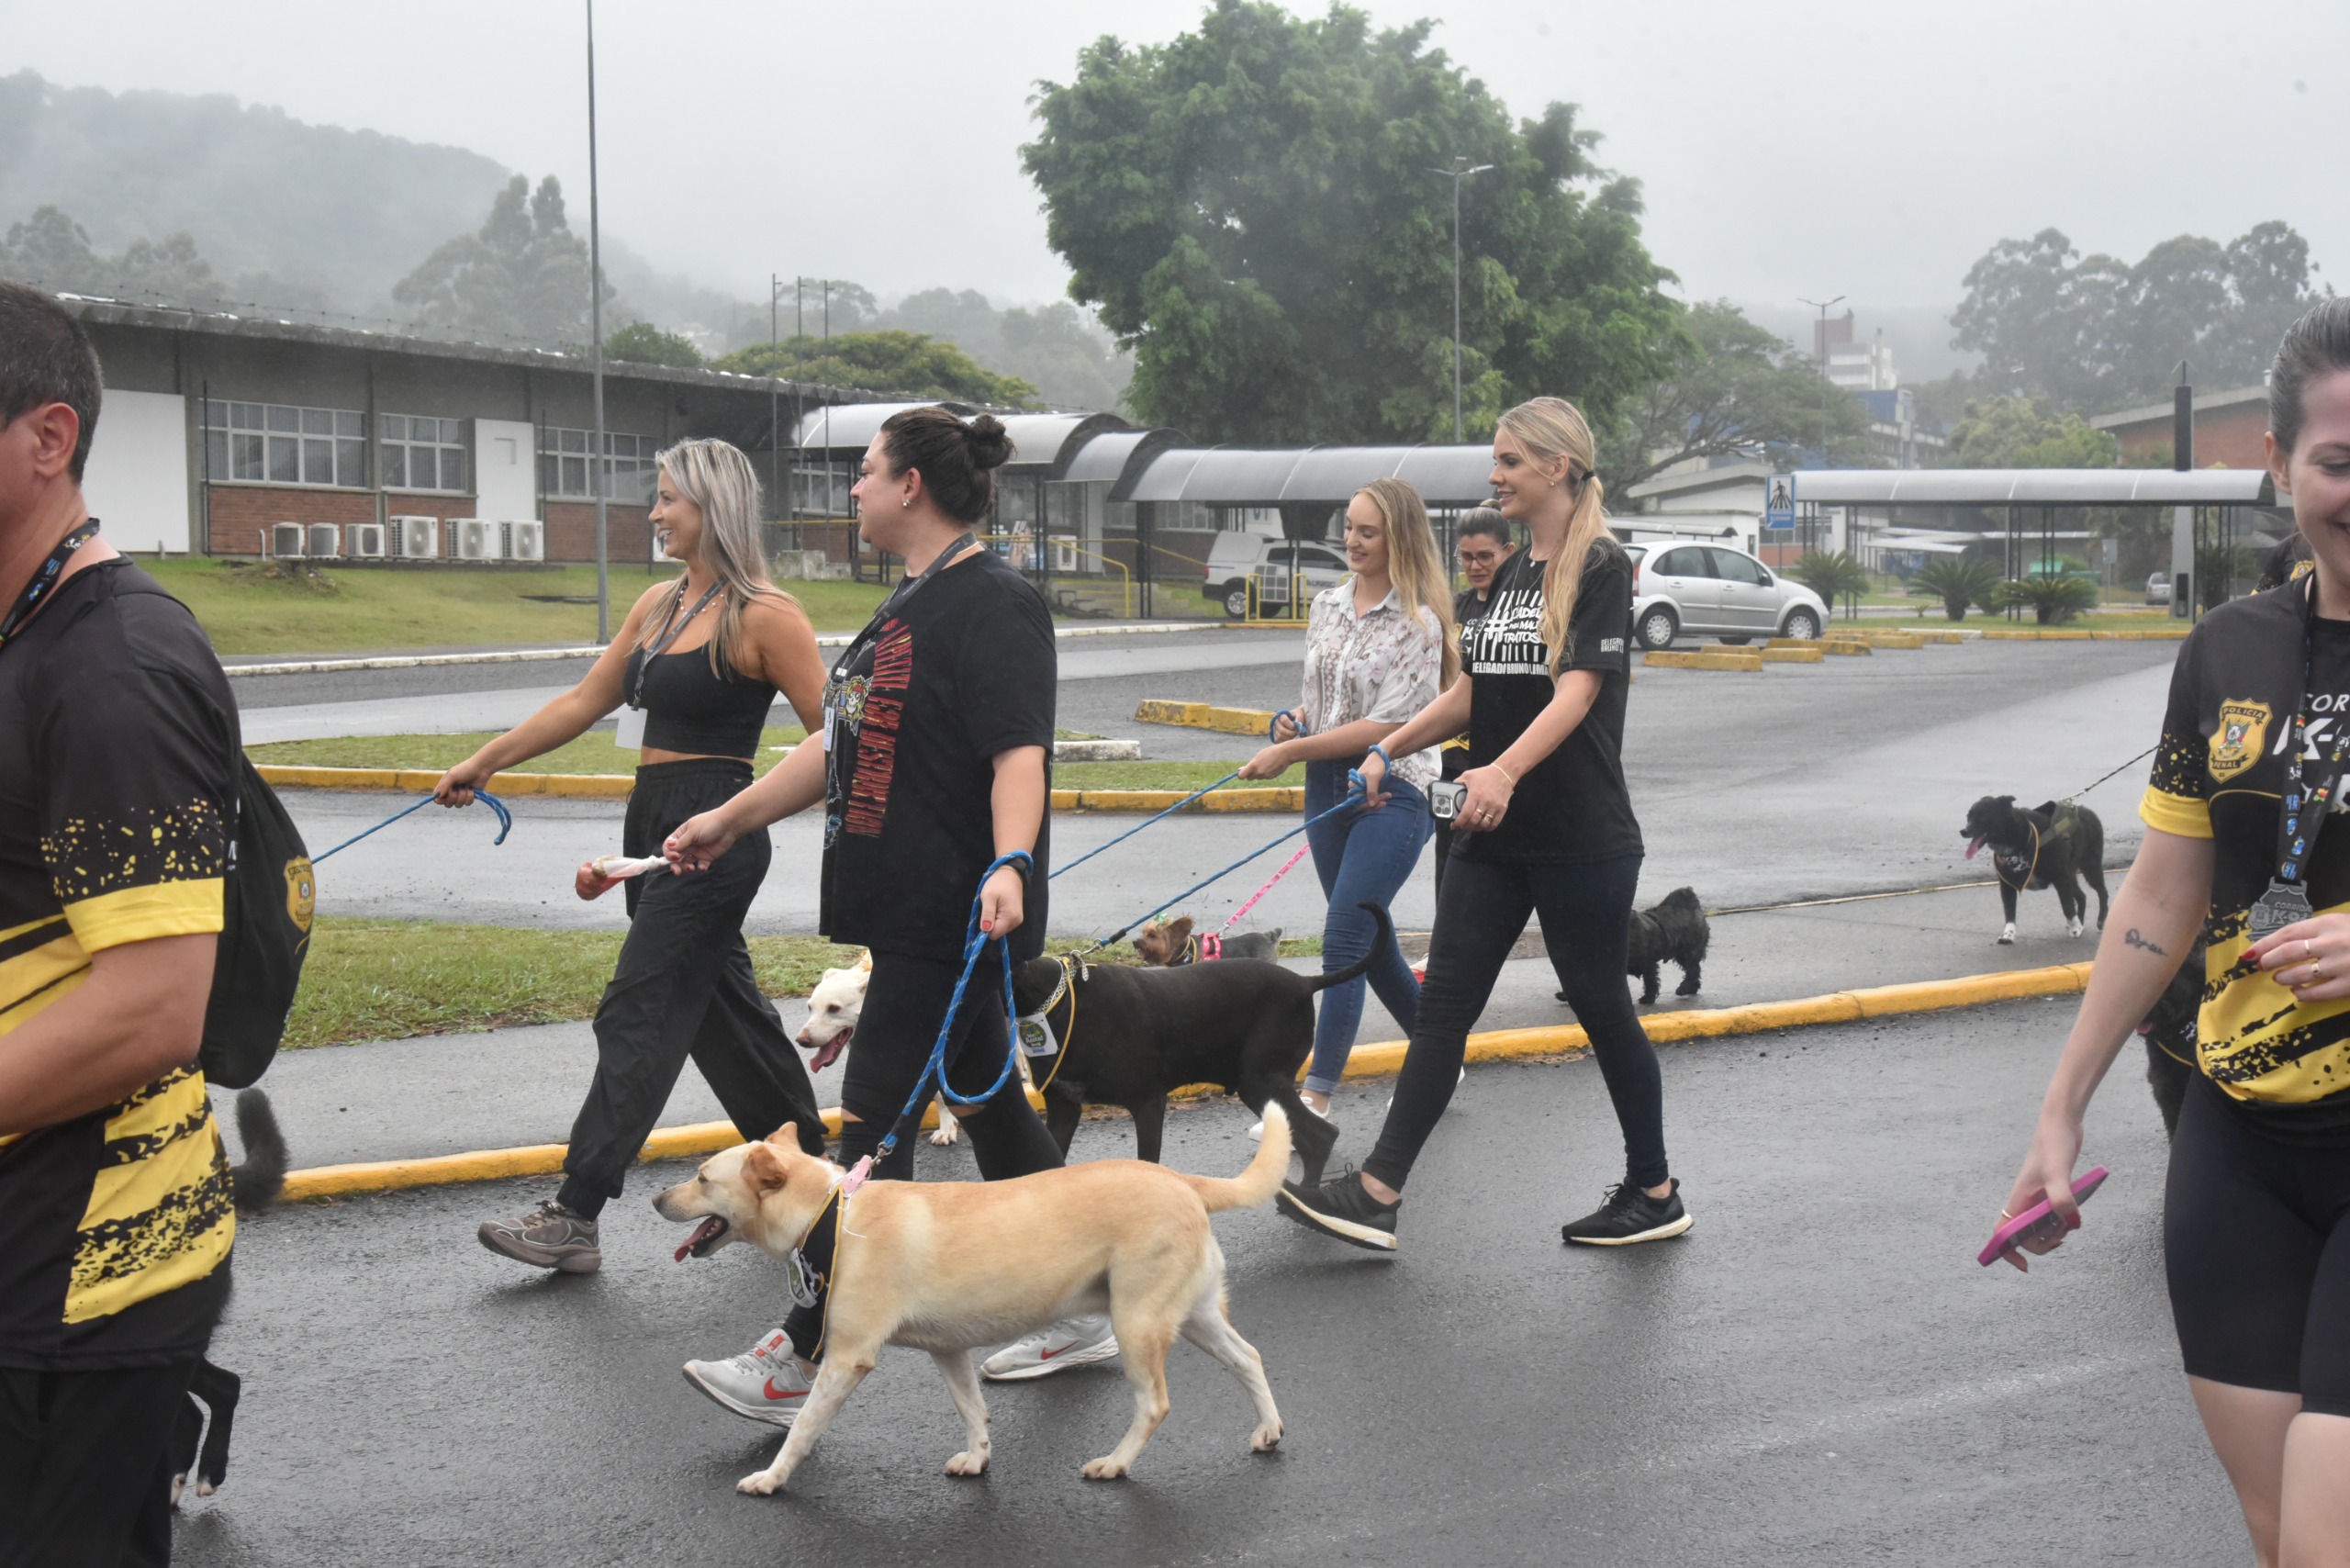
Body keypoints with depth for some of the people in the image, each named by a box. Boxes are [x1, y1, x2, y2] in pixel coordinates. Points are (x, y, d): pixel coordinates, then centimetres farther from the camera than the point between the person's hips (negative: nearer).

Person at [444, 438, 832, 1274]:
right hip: (653, 828, 8)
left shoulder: (764, 616, -11)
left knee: (638, 1017, -7)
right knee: (722, 1006, 15)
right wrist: (487, 760, 18)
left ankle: (574, 1219, -4)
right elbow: (586, 701, 19)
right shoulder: (658, 605, 12)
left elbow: (830, 735, -11)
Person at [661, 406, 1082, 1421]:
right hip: (912, 911, 10)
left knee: (873, 1125, -6)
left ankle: (806, 1361, 0)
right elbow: (842, 745, 24)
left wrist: (1009, 861, -40)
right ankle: (1078, 1315, 26)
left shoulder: (993, 603, -14)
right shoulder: (911, 605, 18)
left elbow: (1019, 749, -25)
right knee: (991, 1106, 16)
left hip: (954, 920, -10)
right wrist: (730, 820, 25)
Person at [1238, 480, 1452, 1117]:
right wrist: (1293, 724, -2)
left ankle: (1315, 1097, -11)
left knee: (1342, 941, -13)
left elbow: (1387, 725, -18)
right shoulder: (1327, 604, 9)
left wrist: (1292, 752, -19)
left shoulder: (1418, 622, -12)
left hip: (1393, 792, -7)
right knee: (1371, 942, 13)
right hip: (1327, 786, 7)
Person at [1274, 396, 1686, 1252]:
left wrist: (1504, 770, -38)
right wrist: (1390, 749, 14)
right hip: (1493, 837, 8)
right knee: (1443, 1005, 0)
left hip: (1583, 839, -7)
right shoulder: (1510, 574, 14)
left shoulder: (1602, 567, -10)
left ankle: (1655, 1194, 21)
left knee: (1603, 1011, 4)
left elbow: (1575, 691, -23)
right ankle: (1377, 1193, -2)